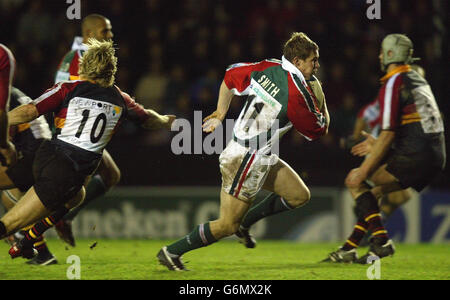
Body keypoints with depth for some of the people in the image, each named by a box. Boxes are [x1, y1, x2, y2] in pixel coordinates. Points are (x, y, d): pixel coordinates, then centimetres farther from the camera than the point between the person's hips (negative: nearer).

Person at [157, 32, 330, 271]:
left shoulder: (269, 68, 0)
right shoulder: (297, 93, -23)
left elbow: (231, 75, 13)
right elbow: (318, 130, -7)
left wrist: (220, 114, 22)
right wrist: (321, 104, 10)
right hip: (247, 161, -9)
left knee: (300, 195, 12)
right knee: (227, 226, -1)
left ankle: (245, 221, 23)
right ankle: (172, 252, 9)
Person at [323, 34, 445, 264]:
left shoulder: (393, 84, -8)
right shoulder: (418, 80, 19)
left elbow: (388, 134, -15)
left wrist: (363, 171, -12)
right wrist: (377, 145, 34)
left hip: (415, 157, -9)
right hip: (436, 156, 9)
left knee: (355, 181, 1)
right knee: (376, 192, 21)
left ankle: (382, 240, -9)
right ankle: (349, 249, 19)